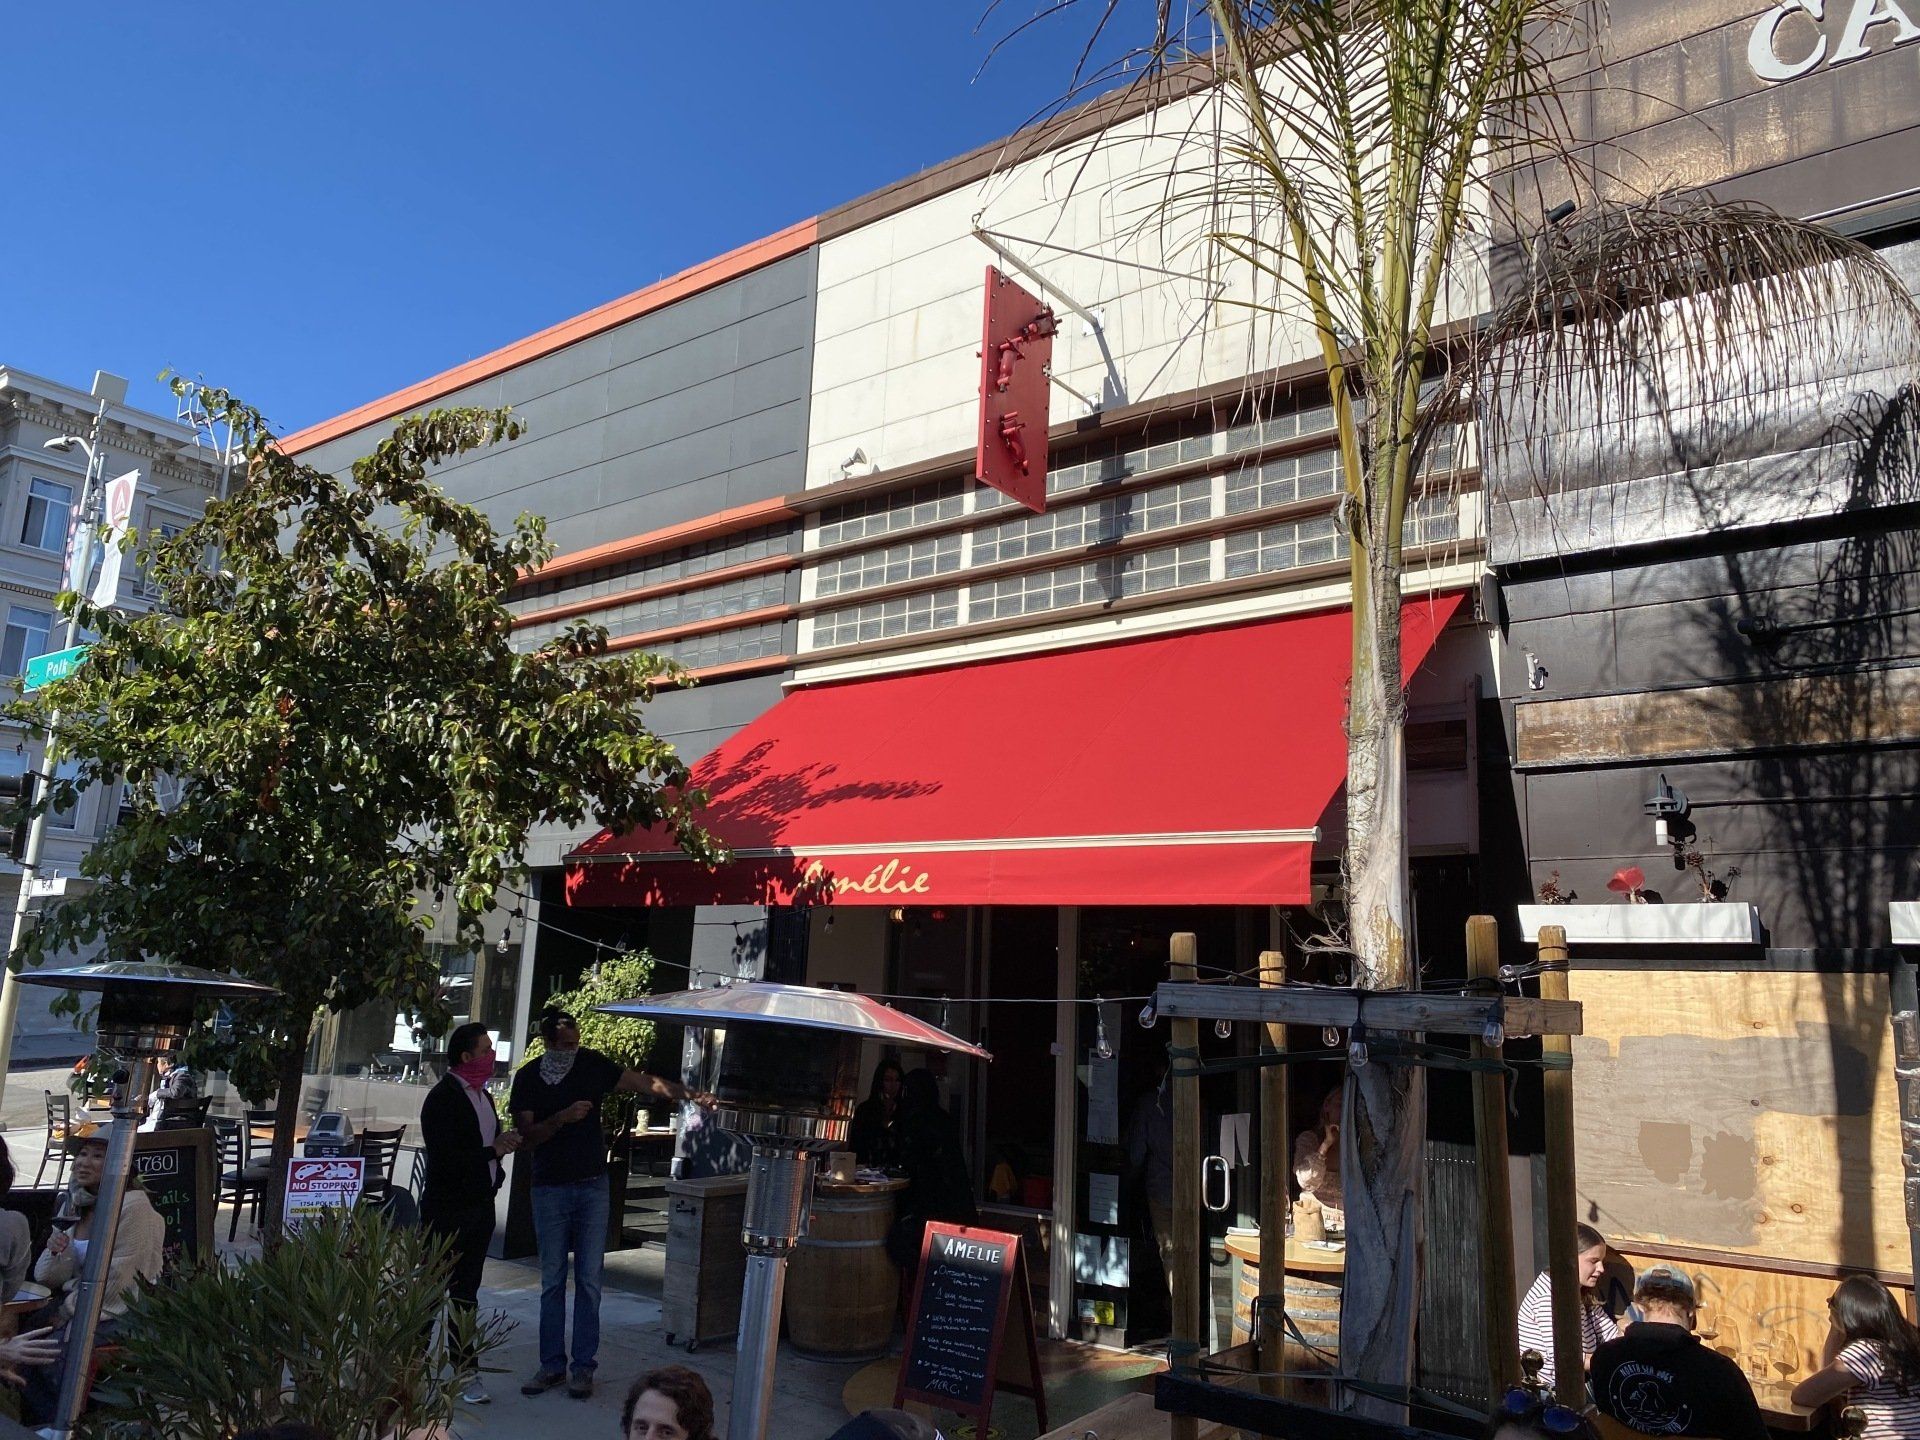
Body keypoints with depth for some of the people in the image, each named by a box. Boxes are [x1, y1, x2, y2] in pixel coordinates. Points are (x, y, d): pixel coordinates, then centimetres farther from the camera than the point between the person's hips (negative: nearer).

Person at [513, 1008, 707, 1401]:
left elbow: (647, 1083, -6)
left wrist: (691, 1095, -17)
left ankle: (584, 1366, 8)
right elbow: (527, 1136, -6)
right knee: (552, 1280, 6)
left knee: (589, 1280, 1)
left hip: (592, 1186, 0)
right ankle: (552, 1364, 16)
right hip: (549, 1189, 1)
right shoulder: (528, 1077, -2)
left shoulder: (592, 1065, -3)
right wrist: (562, 1117, -23)